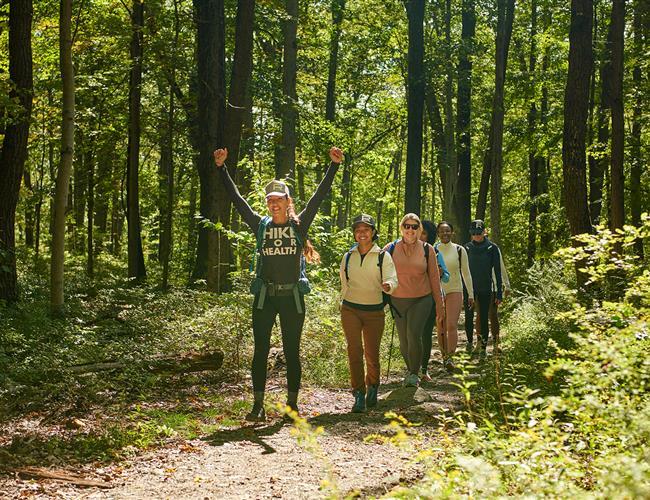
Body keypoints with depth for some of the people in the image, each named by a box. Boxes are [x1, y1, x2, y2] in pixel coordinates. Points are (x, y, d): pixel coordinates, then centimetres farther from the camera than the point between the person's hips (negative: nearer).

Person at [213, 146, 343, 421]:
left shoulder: (299, 225, 3)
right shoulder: (261, 225, 5)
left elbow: (319, 196, -1)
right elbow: (236, 198, 5)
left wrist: (334, 166, -7)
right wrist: (221, 168, 1)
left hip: (292, 296, -1)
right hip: (265, 296, 1)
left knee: (292, 352, 6)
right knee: (261, 351, 1)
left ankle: (292, 404, 16)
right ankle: (258, 406, 6)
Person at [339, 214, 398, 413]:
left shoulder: (383, 256, -2)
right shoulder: (347, 257, 6)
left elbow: (392, 279, -14)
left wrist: (388, 285, -36)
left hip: (375, 311, -1)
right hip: (350, 310, 1)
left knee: (372, 353, 6)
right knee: (354, 351, -11)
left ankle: (372, 388, 31)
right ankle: (359, 395, -8)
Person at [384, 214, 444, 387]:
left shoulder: (427, 249, 0)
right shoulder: (391, 249, 1)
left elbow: (434, 278, 5)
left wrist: (439, 304, 6)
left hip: (421, 299, -2)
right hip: (398, 300, 2)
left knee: (414, 335, -19)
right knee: (404, 341, 8)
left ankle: (414, 374, -4)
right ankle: (410, 369, 33)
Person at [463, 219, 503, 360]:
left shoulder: (492, 248, -3)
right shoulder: (467, 248, 4)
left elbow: (497, 272, -1)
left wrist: (499, 293, -4)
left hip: (485, 290, -2)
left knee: (484, 318, 0)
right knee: (468, 317, 6)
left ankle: (483, 348, 6)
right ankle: (470, 342, 28)